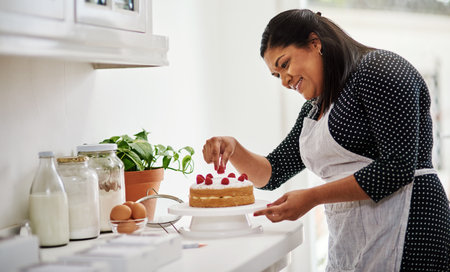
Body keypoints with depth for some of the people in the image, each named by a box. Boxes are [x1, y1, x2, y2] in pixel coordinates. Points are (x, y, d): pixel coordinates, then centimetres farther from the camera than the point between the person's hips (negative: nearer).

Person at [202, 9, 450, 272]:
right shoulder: (314, 110, 18)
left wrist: (313, 197, -16)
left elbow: (398, 167, -17)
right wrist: (233, 150, 1)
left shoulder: (380, 69, -9)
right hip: (347, 242, 8)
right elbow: (271, 174, 21)